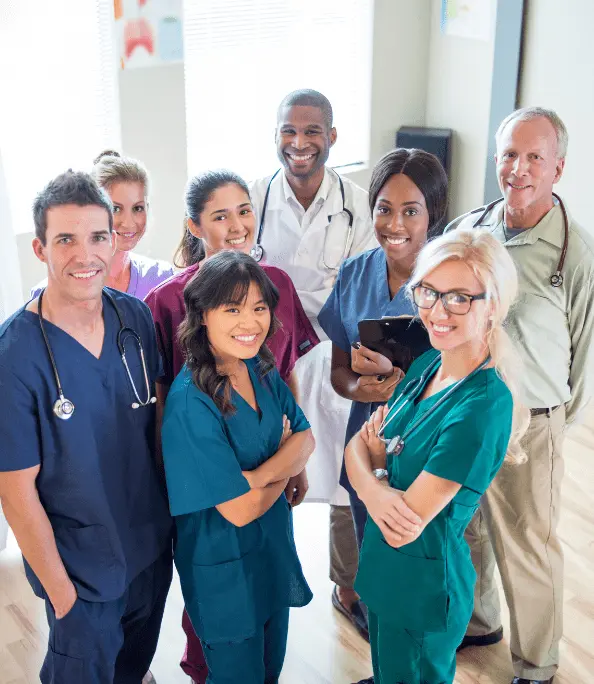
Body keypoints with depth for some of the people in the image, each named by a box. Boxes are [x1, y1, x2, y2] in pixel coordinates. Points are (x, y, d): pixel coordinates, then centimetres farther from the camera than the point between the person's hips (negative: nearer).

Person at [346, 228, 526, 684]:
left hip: (422, 591, -7)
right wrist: (375, 490, -24)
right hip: (383, 573, 7)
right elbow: (357, 446, -2)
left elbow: (408, 526, -27)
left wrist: (375, 448, -12)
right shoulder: (427, 364, -2)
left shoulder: (484, 406, -27)